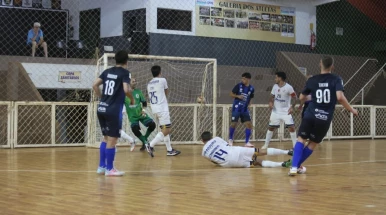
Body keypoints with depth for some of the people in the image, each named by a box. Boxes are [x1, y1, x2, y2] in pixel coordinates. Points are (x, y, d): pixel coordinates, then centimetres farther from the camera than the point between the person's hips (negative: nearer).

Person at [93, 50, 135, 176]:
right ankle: (109, 169, 3)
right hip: (113, 110, -7)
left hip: (102, 108, 7)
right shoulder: (125, 73, -5)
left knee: (106, 138, 17)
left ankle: (102, 166, 19)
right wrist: (132, 99, 0)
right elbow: (126, 90, -18)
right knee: (112, 139, -1)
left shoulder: (107, 71, 13)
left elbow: (95, 85, 9)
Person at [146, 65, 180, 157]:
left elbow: (150, 96, 16)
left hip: (154, 109, 8)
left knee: (165, 129, 14)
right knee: (166, 130, -8)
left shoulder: (149, 83, 13)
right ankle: (150, 145, -19)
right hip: (162, 109, -8)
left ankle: (170, 150, 13)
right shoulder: (162, 80, -4)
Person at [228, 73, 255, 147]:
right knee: (233, 124, -1)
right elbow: (231, 94, -2)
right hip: (236, 108, -3)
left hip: (245, 109, 3)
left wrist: (249, 102, -4)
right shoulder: (239, 85, -8)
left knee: (249, 124, -6)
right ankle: (230, 139, 22)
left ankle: (247, 142, 2)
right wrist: (238, 96, -19)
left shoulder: (251, 88, 1)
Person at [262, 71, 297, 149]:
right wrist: (271, 102, -10)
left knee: (291, 127, -14)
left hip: (286, 111, -5)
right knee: (271, 127, 8)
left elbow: (294, 98, -10)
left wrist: (292, 107, -24)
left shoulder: (289, 87, -17)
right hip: (276, 111, 5)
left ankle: (295, 145, -3)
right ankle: (266, 144, 19)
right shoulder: (275, 86, 0)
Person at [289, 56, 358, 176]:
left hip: (310, 115, 0)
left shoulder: (312, 80, 6)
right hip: (325, 119, 0)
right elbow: (340, 97, -16)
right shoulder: (336, 79, -1)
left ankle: (294, 167, -9)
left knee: (301, 139, 8)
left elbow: (301, 98, 17)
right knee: (313, 143, 16)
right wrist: (351, 110, -3)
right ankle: (297, 166, 22)